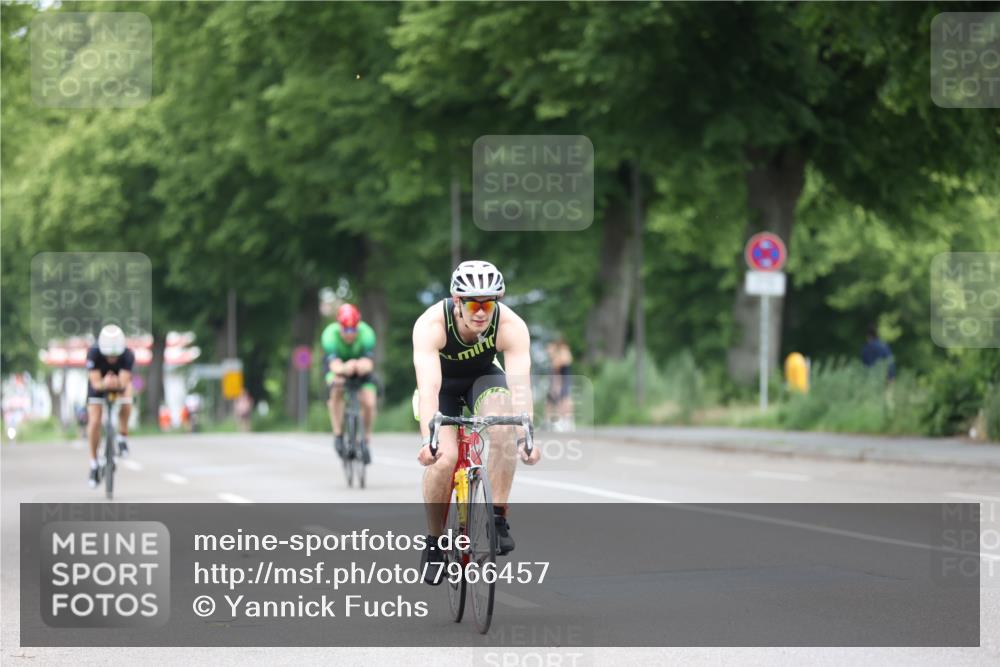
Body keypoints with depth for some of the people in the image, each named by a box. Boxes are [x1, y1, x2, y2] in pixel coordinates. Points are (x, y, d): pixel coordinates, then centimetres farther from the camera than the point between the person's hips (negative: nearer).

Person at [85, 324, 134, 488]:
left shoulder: (128, 355, -34)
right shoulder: (94, 353, -35)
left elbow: (124, 383, -42)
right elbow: (95, 383, -39)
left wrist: (117, 384, -65)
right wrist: (104, 384, -61)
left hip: (120, 382, 0)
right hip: (99, 383, 0)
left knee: (126, 407, -30)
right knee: (95, 421, -14)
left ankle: (123, 438, -2)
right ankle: (94, 464, 1)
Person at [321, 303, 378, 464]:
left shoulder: (366, 333, -32)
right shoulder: (330, 335, -33)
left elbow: (369, 363, -40)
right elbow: (334, 364, -44)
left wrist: (363, 366, -64)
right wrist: (344, 369, -67)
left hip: (361, 370, 1)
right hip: (339, 367, -1)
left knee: (369, 402, -18)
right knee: (336, 392, -31)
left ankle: (365, 441, 6)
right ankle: (338, 435, -19)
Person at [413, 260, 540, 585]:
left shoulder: (511, 326, -31)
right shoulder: (431, 325, -34)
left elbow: (520, 383, -40)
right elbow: (428, 387, -44)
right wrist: (429, 440, -57)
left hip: (483, 377, 1)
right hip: (442, 382, -1)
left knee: (503, 429, -30)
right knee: (443, 459, -21)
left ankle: (498, 518, -18)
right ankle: (433, 542, -1)